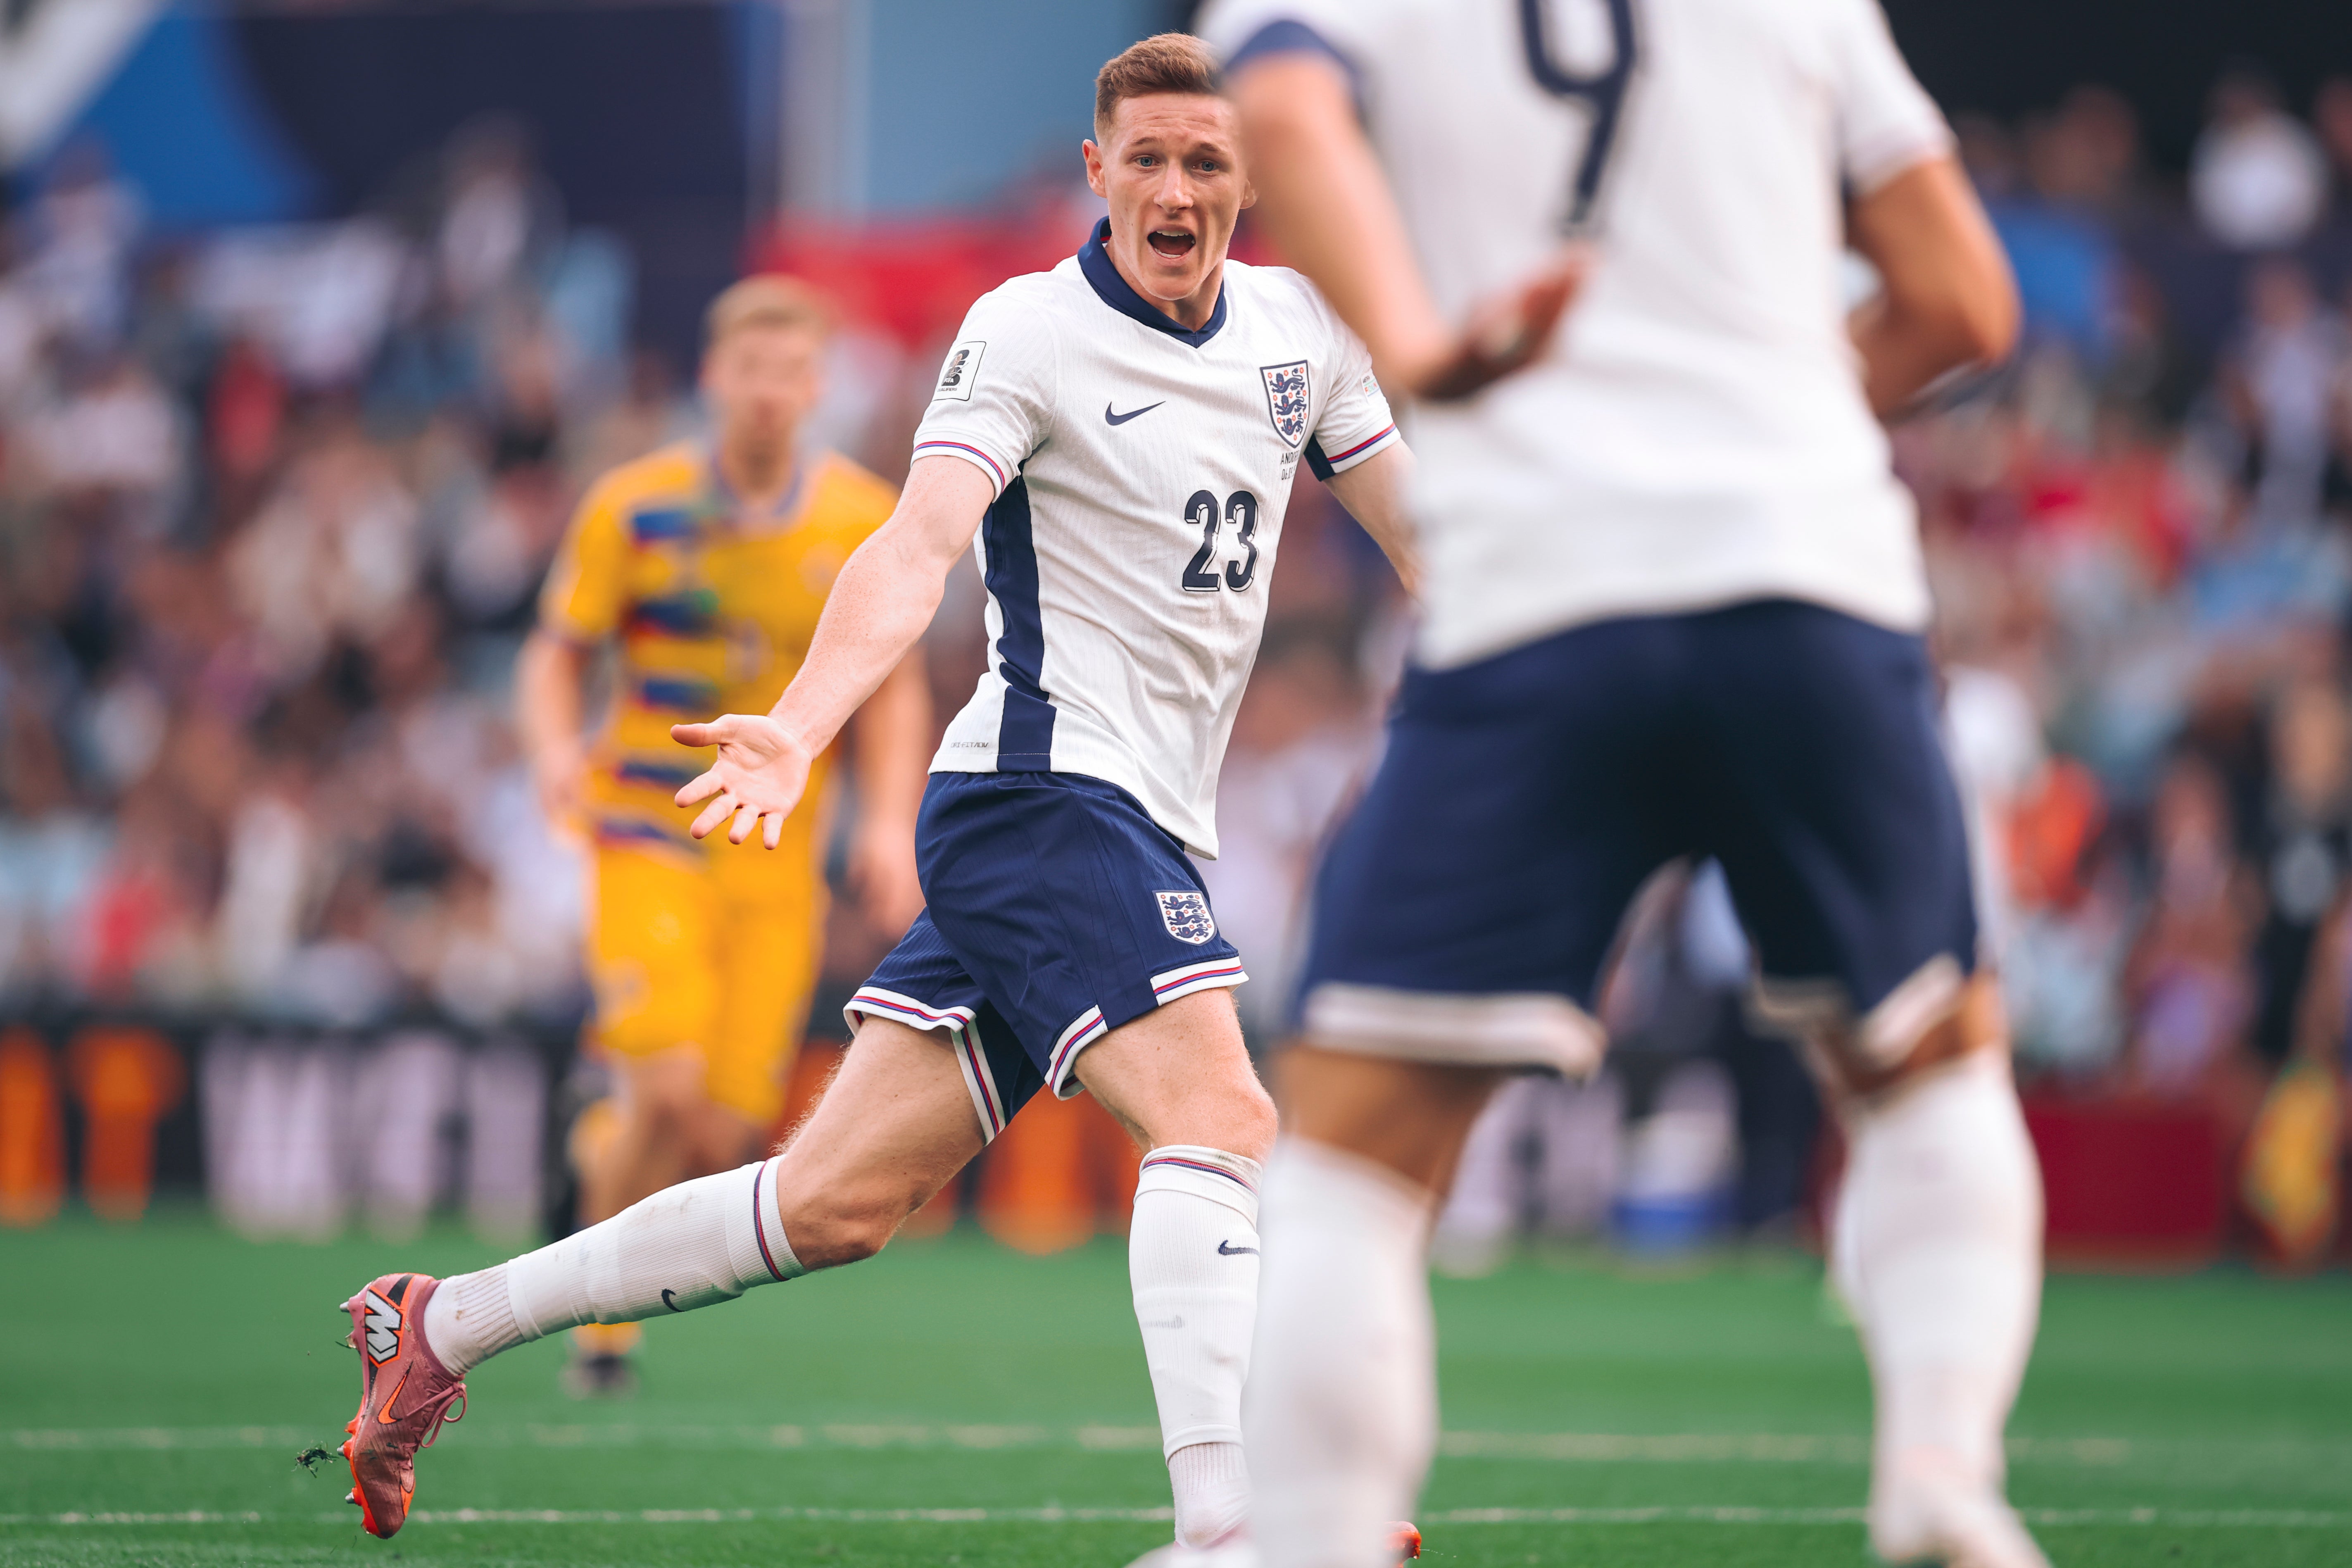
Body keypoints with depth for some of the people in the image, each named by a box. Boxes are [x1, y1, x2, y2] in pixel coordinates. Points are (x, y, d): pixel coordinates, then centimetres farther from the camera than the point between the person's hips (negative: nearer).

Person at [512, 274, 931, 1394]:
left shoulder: (864, 522, 2)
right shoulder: (634, 507, -3)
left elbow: (894, 684, 12)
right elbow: (555, 656, 3)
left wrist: (891, 821, -1)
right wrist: (555, 747, -18)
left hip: (780, 858, 2)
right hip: (650, 837, -2)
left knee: (727, 1132, -6)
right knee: (669, 1085, -19)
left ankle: (609, 1144, 29)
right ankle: (600, 1320, 2)